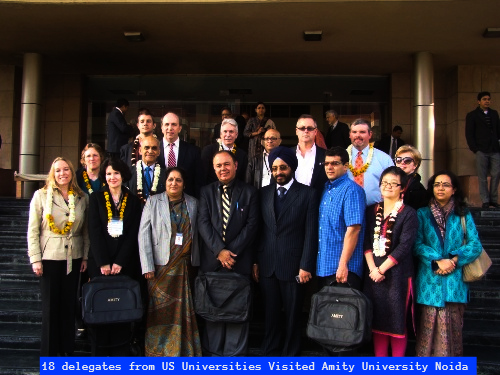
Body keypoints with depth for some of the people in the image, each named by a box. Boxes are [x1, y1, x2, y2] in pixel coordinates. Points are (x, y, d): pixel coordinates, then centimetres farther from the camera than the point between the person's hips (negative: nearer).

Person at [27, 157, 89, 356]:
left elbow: (86, 230, 6)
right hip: (49, 257, -2)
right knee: (50, 305, 6)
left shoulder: (82, 198, 4)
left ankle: (67, 349, 21)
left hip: (73, 258, 2)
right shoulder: (41, 195, -2)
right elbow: (33, 230, -3)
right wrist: (35, 259, -8)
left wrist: (85, 257, 2)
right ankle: (49, 351, 19)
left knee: (69, 304, 9)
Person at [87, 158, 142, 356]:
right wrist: (103, 263, -11)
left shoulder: (133, 200, 7)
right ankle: (100, 354, 11)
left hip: (125, 263, 1)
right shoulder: (96, 198, 6)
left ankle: (120, 353, 10)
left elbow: (133, 234, 1)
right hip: (99, 263, 0)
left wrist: (119, 262, -9)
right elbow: (94, 232, -2)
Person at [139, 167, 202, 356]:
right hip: (161, 265, -2)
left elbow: (196, 234, 8)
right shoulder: (153, 202, 2)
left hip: (184, 266, 2)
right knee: (161, 310, 2)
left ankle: (182, 350, 18)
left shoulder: (193, 203, 9)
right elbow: (144, 234, -2)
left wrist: (196, 262, 2)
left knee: (183, 310, 4)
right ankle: (158, 350, 16)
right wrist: (147, 266, -8)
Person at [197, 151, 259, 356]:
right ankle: (213, 351, 19)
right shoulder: (206, 191, 9)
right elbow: (203, 223, 0)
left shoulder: (249, 192, 5)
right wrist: (219, 251, -12)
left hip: (239, 260, -1)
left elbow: (251, 225, -2)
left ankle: (235, 353, 13)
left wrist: (232, 251, -10)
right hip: (212, 260, 2)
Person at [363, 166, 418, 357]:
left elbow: (404, 247, -11)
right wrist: (372, 268, -9)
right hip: (373, 272, 4)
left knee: (397, 320, 2)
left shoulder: (408, 214, -3)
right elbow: (366, 241, 4)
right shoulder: (371, 211, 10)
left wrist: (382, 268, -14)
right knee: (377, 319, 9)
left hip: (397, 274, -4)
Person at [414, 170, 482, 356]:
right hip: (430, 280, -1)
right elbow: (417, 245, -1)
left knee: (453, 326, 4)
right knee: (429, 325, -1)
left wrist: (453, 260, -13)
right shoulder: (422, 214, 7)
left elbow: (475, 245, 1)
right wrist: (437, 261, -14)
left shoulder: (463, 215, 9)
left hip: (455, 280, 1)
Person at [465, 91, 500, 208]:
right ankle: (485, 201, 5)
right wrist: (475, 149, -6)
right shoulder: (472, 115, 6)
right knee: (482, 177, -1)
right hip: (481, 150, -3)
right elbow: (469, 134, 2)